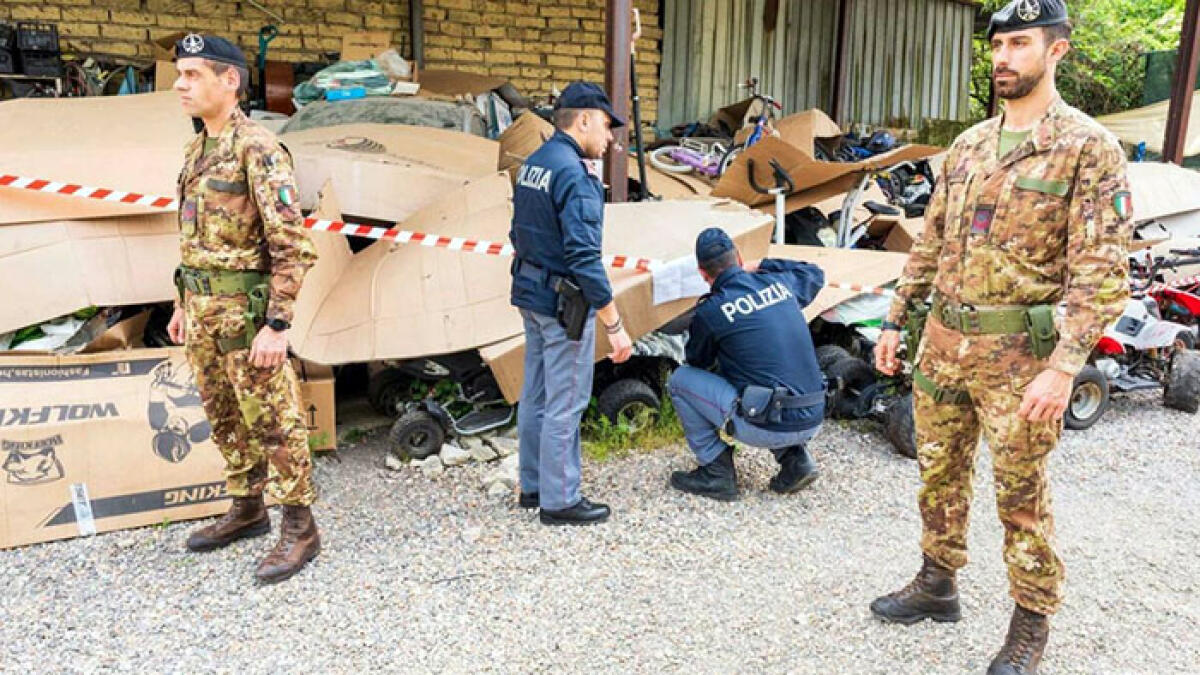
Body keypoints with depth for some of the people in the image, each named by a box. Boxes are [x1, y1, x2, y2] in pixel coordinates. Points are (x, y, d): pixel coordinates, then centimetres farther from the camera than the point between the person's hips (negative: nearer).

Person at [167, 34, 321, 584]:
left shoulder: (258, 150, -15)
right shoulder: (197, 151, 13)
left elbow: (292, 245, -19)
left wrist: (277, 324, -22)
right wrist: (183, 304, 20)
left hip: (245, 310, -9)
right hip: (202, 310, 9)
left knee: (272, 421, -1)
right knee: (225, 418, 17)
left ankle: (299, 528, 9)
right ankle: (246, 509, 33)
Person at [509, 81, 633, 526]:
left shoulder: (531, 164, 9)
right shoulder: (576, 176, -20)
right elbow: (585, 259, -25)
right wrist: (614, 325, -21)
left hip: (530, 293, 9)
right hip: (564, 303, -9)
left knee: (536, 396, 16)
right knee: (565, 404, 1)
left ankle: (534, 486, 29)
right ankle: (560, 501, 12)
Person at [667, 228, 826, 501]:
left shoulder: (709, 312, -7)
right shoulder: (780, 283, 7)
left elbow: (697, 362, 15)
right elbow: (815, 274, 33)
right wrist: (762, 266, 36)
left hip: (768, 429, -6)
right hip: (813, 421, 6)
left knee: (680, 379, 7)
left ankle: (717, 472, 11)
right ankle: (795, 457, 18)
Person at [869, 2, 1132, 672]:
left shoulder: (1090, 147, -9)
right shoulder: (969, 145, 10)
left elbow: (1101, 272, -15)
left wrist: (1064, 367, -22)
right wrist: (896, 321, 13)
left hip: (1018, 352, -6)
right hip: (944, 341, 6)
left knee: (1022, 496, 6)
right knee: (940, 473, 17)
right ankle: (938, 585, 36)